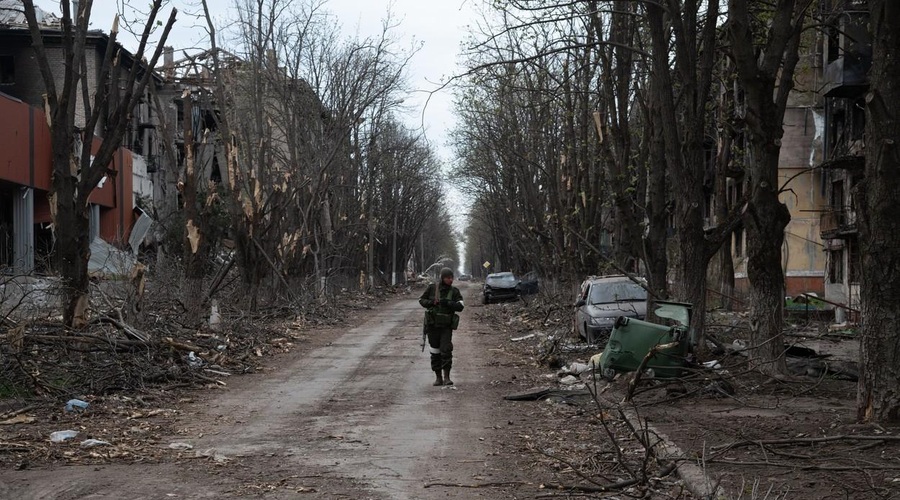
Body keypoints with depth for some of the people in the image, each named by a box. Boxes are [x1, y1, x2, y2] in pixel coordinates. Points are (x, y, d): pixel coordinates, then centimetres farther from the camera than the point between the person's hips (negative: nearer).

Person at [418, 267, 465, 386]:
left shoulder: (454, 291, -1)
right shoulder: (432, 288, 0)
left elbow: (460, 306, -11)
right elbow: (421, 300, 8)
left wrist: (447, 303, -24)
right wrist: (431, 302, -12)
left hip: (446, 327, -1)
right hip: (432, 325, 1)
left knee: (446, 350, -13)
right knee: (435, 352, 6)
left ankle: (446, 377, -8)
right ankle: (438, 377, 17)